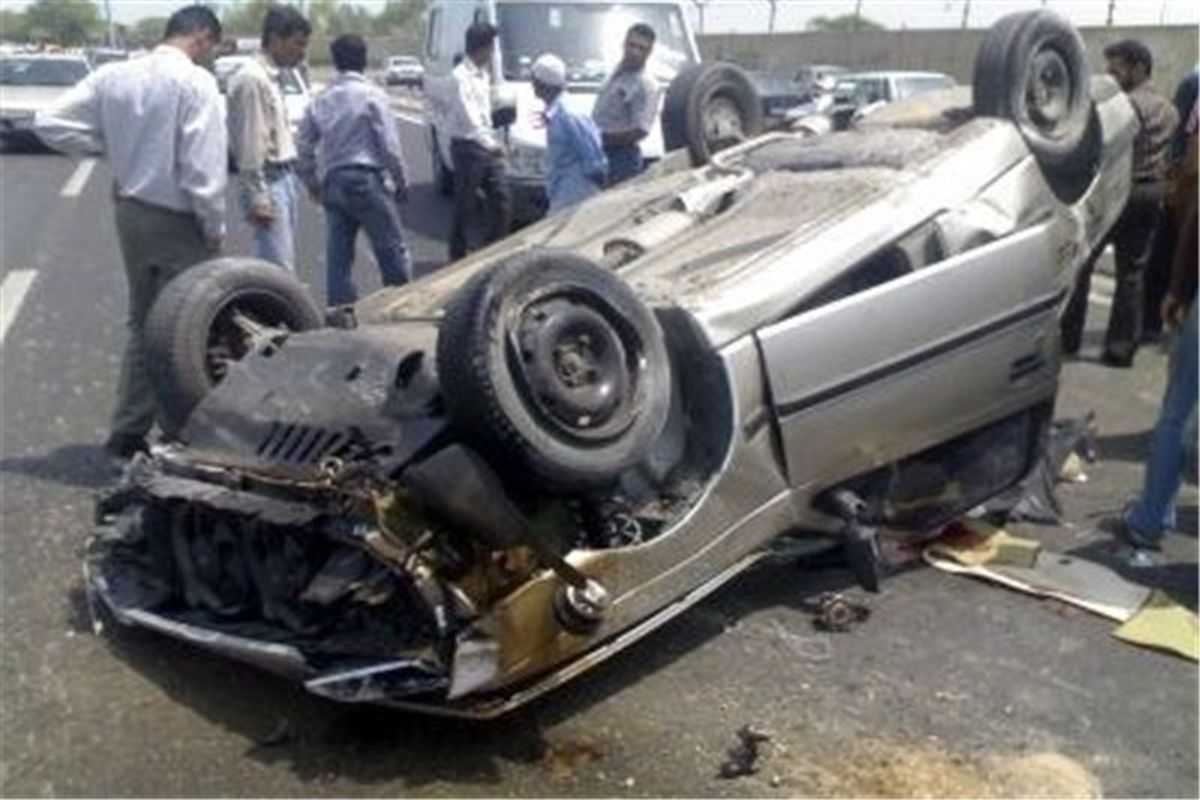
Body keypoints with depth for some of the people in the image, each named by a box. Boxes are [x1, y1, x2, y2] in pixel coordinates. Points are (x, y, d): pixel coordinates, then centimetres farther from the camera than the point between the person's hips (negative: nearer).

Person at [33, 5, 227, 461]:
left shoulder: (113, 75, 4)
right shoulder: (195, 81, -16)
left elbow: (49, 123, 4)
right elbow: (203, 166, -20)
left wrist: (109, 146, 9)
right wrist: (215, 227, -9)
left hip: (130, 213, 7)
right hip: (179, 222, -7)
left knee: (143, 324, 18)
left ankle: (128, 433, 22)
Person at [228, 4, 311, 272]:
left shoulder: (275, 77, 13)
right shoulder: (252, 79, -15)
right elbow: (250, 145, -18)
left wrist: (291, 178, 17)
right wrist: (257, 198, -20)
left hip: (285, 178, 10)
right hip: (268, 182, -10)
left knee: (283, 264, 14)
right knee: (279, 269, -10)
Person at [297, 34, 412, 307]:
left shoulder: (320, 101, 10)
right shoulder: (372, 96, -6)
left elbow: (304, 146, 12)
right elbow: (389, 145, -8)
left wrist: (313, 183, 23)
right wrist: (401, 181, 3)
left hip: (332, 184, 6)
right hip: (367, 180, -5)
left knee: (338, 258, 8)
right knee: (393, 253, 1)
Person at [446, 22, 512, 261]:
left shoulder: (483, 73, 13)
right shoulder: (461, 76, -15)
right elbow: (468, 117, -19)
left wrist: (491, 140, 9)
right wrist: (490, 143, -15)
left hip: (486, 146, 8)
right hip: (468, 147, -8)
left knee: (502, 200, 7)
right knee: (466, 206, -1)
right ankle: (458, 256, 11)